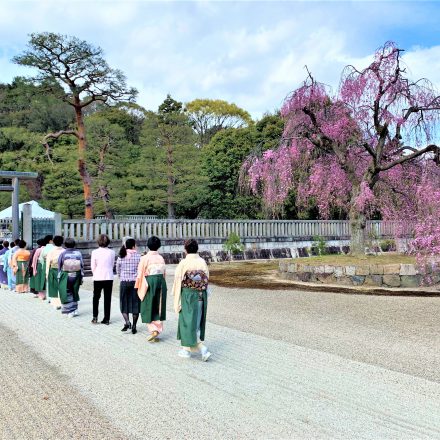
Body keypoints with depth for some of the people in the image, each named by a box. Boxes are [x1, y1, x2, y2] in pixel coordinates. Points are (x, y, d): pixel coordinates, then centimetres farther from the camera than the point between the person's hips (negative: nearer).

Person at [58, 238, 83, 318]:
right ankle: (75, 310, 22)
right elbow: (82, 265, -1)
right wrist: (81, 277, 6)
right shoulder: (78, 253, -1)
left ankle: (69, 311, 0)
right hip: (76, 276, 3)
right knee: (74, 292, 17)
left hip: (65, 276, -3)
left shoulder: (62, 254, -5)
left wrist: (59, 277, 8)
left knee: (66, 294, 4)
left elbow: (59, 266, -1)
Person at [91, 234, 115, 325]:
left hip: (98, 278, -1)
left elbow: (93, 267, -2)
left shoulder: (95, 252, -9)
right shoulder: (112, 252, -5)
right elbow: (112, 265, 5)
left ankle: (95, 317, 14)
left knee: (96, 298, 16)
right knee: (107, 298, 8)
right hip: (109, 277, 1)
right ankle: (106, 319, 11)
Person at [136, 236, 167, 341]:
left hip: (149, 282, -4)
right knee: (158, 307, 13)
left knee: (148, 308, 4)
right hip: (161, 282, 4)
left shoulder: (145, 258, -9)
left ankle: (153, 330, -9)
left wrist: (138, 287, 4)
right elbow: (163, 273, 8)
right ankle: (158, 329, 19)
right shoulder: (161, 258, 3)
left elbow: (140, 274, -7)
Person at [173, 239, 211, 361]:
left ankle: (203, 349, -10)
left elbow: (178, 282, -10)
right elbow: (207, 280, 2)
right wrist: (203, 296, 11)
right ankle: (187, 349, 28)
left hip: (188, 296, -5)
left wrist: (177, 302, -1)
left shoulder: (183, 263, -13)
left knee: (189, 323, 2)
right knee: (196, 322, 16)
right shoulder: (203, 262, -1)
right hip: (201, 296, 5)